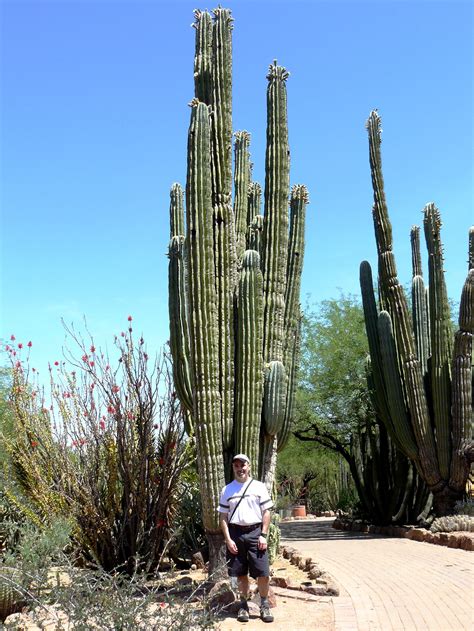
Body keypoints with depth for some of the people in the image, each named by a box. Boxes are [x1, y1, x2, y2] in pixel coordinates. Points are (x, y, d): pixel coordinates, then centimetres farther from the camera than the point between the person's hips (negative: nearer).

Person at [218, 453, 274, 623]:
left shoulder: (259, 487, 4)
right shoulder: (227, 490, 7)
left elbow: (266, 512, 3)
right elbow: (223, 517, 6)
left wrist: (263, 535, -5)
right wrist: (228, 539, -4)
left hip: (255, 532, -1)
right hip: (235, 533, 1)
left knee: (263, 573, -3)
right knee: (241, 573, 8)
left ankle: (264, 605, 13)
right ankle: (244, 605, 22)